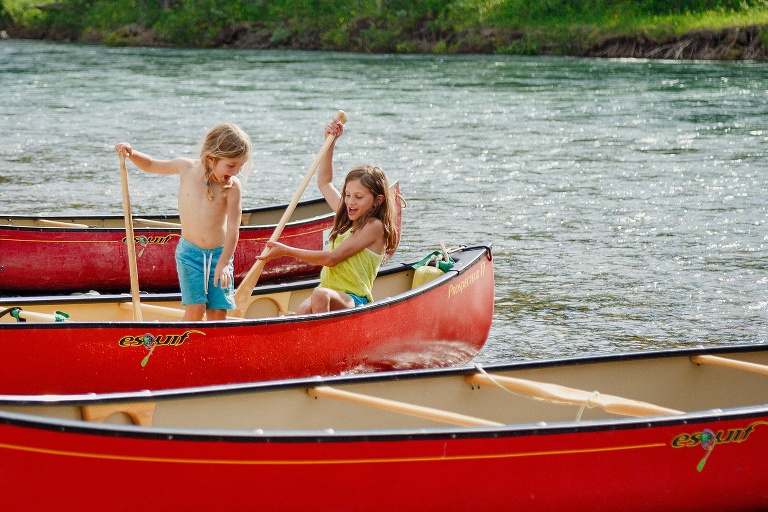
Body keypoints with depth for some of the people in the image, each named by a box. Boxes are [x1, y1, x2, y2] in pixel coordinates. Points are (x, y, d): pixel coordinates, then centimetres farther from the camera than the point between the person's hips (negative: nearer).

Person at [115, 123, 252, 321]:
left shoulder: (233, 187, -11)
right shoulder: (186, 168, -5)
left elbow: (233, 228, -13)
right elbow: (150, 165, 11)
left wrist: (224, 263, -19)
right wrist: (131, 154, -7)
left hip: (220, 254, 0)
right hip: (190, 253, 0)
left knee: (218, 313, -2)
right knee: (195, 310, -12)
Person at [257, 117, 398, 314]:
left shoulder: (374, 226, -5)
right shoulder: (349, 219, 20)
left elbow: (332, 258, -11)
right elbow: (324, 183, 36)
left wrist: (287, 251, -10)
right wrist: (331, 142, 29)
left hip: (354, 302, -7)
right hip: (333, 298, 7)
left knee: (320, 295, -40)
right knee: (303, 312, -31)